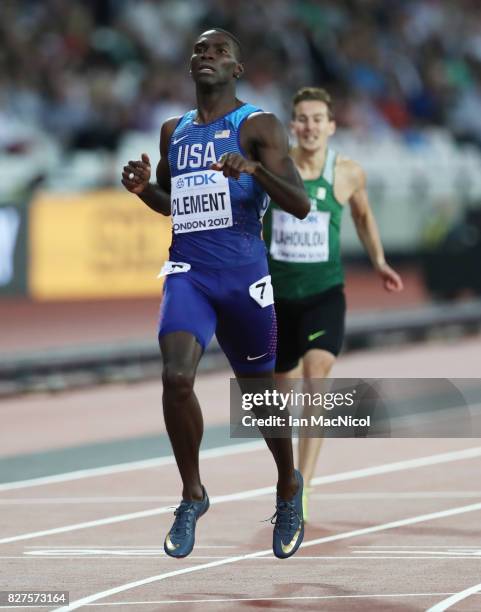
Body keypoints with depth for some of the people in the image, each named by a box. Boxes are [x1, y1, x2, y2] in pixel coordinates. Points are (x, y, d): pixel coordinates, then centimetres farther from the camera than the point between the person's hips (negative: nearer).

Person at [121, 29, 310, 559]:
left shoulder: (258, 126, -3)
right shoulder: (173, 131, 13)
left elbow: (300, 205, -12)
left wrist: (255, 169, -30)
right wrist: (142, 188, 5)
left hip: (243, 276, -3)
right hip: (187, 272, 3)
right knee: (175, 378, -20)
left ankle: (289, 488, 36)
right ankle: (192, 496, -4)